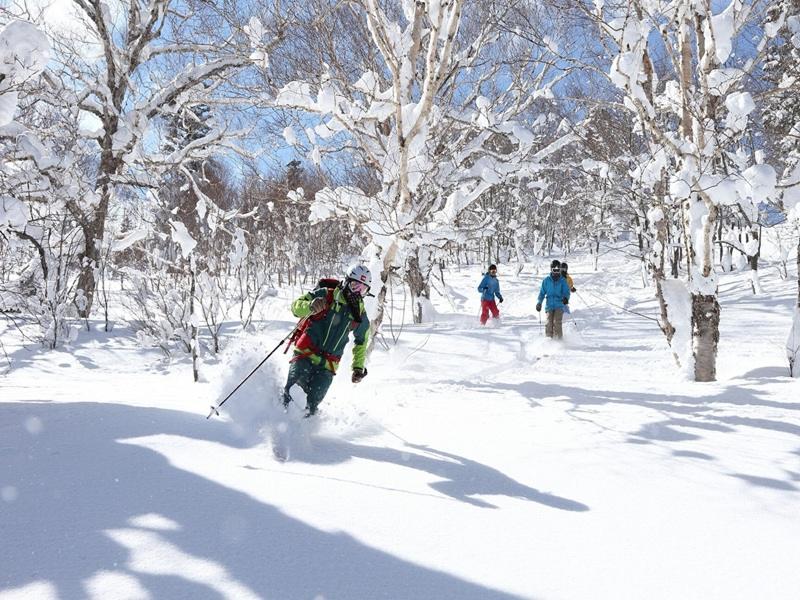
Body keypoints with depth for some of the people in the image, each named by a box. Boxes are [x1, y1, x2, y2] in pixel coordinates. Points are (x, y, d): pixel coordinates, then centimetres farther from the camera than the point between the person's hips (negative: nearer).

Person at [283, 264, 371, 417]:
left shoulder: (360, 315, 9)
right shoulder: (326, 295, -2)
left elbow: (361, 342, 24)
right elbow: (296, 306, -7)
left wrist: (358, 367, 17)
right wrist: (310, 306, -29)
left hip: (327, 365, 2)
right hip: (305, 354, -2)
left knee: (313, 401, -9)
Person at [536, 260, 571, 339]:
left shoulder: (563, 281, 5)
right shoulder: (546, 280, 8)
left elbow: (566, 291, 1)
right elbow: (542, 292, 15)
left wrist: (566, 298, -21)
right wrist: (539, 302, 6)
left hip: (559, 305, -2)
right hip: (549, 305, 2)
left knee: (557, 323, -16)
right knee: (549, 323, -8)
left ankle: (559, 340, -10)